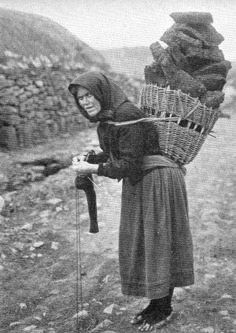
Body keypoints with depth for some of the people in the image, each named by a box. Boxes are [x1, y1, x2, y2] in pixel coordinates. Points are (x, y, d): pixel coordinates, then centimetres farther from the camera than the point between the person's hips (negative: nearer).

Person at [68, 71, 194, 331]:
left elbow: (130, 164, -24)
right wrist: (89, 159, -1)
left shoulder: (127, 116, -23)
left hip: (158, 181, -9)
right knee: (137, 243, 14)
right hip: (137, 185, 10)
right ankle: (155, 303, 30)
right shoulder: (105, 120, 6)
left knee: (158, 242, 2)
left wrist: (93, 169, -19)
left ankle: (164, 309, 19)